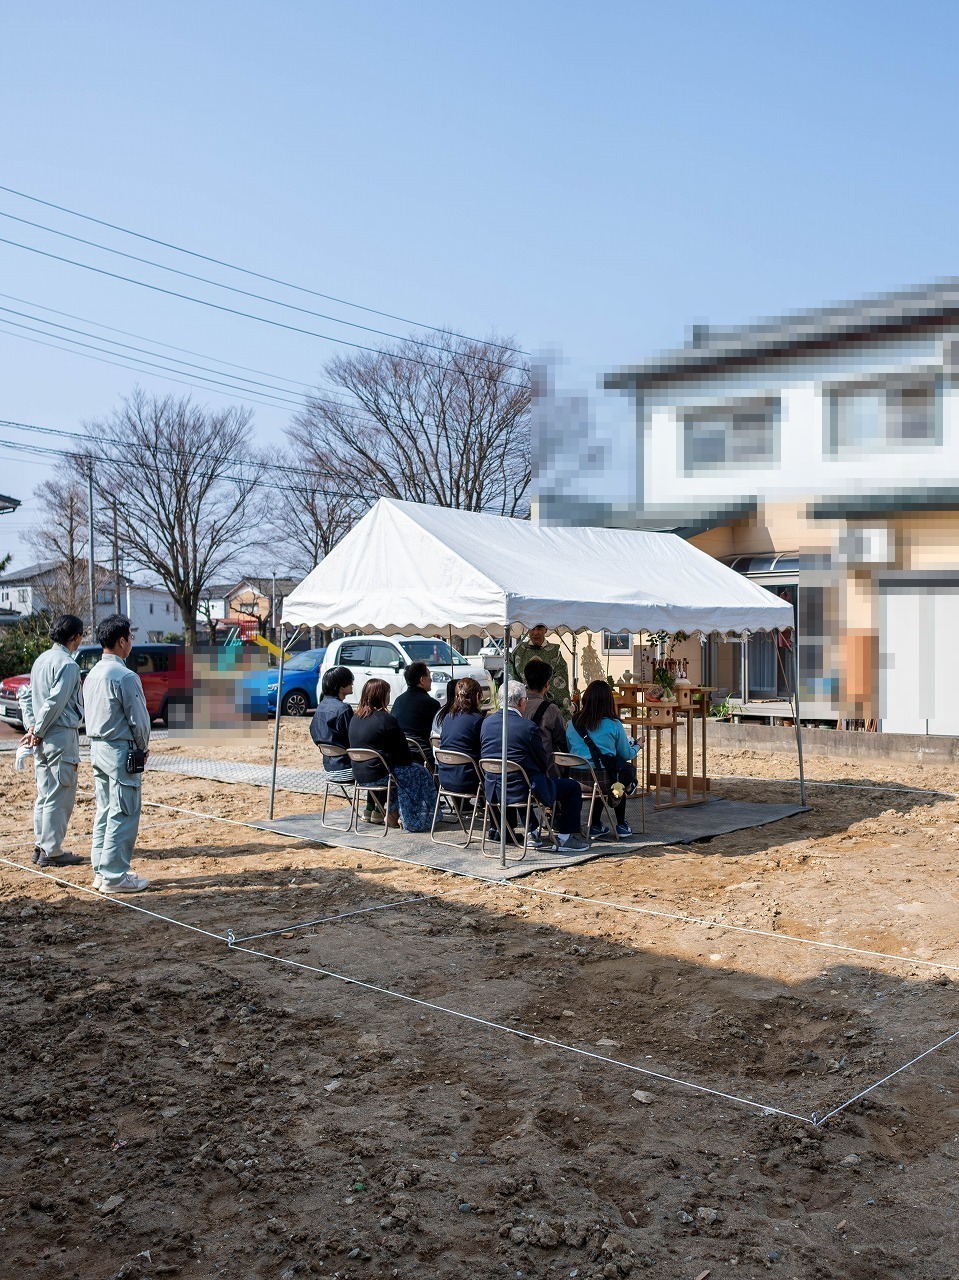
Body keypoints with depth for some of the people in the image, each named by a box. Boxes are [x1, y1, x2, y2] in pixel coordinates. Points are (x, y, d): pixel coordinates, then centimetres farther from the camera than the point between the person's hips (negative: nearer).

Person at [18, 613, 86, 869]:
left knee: (45, 794, 16)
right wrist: (37, 732, -10)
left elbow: (26, 696, 14)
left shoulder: (42, 660, 13)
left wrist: (31, 727, 7)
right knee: (60, 796, -2)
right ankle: (52, 852, 3)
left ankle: (41, 846, 22)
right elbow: (55, 703, -20)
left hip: (43, 739, 9)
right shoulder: (67, 664, -15)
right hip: (62, 736, -9)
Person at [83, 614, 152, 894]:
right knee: (123, 815, -2)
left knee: (104, 812, 15)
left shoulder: (93, 674, 10)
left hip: (97, 748, 9)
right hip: (121, 751, -9)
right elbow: (139, 719, -16)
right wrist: (144, 746, 3)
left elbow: (88, 714, 15)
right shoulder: (125, 676, -18)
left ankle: (101, 871, 21)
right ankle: (114, 876, 1)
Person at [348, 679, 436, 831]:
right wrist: (408, 762, 9)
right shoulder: (385, 719, -17)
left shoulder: (355, 718, 8)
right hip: (378, 775, -9)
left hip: (359, 775, 9)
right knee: (419, 773, 9)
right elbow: (402, 749, -11)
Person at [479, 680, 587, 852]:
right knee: (573, 787, 12)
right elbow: (544, 763, -9)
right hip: (523, 790, -7)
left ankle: (531, 833, 38)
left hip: (494, 792, 7)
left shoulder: (487, 722, -1)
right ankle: (565, 837, 16)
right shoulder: (528, 727, -19)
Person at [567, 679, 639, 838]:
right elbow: (627, 755, 4)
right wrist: (637, 746, 26)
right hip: (603, 779, -4)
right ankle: (621, 825, 31)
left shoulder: (574, 722, 4)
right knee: (627, 770, 26)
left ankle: (595, 825, 31)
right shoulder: (613, 725, -6)